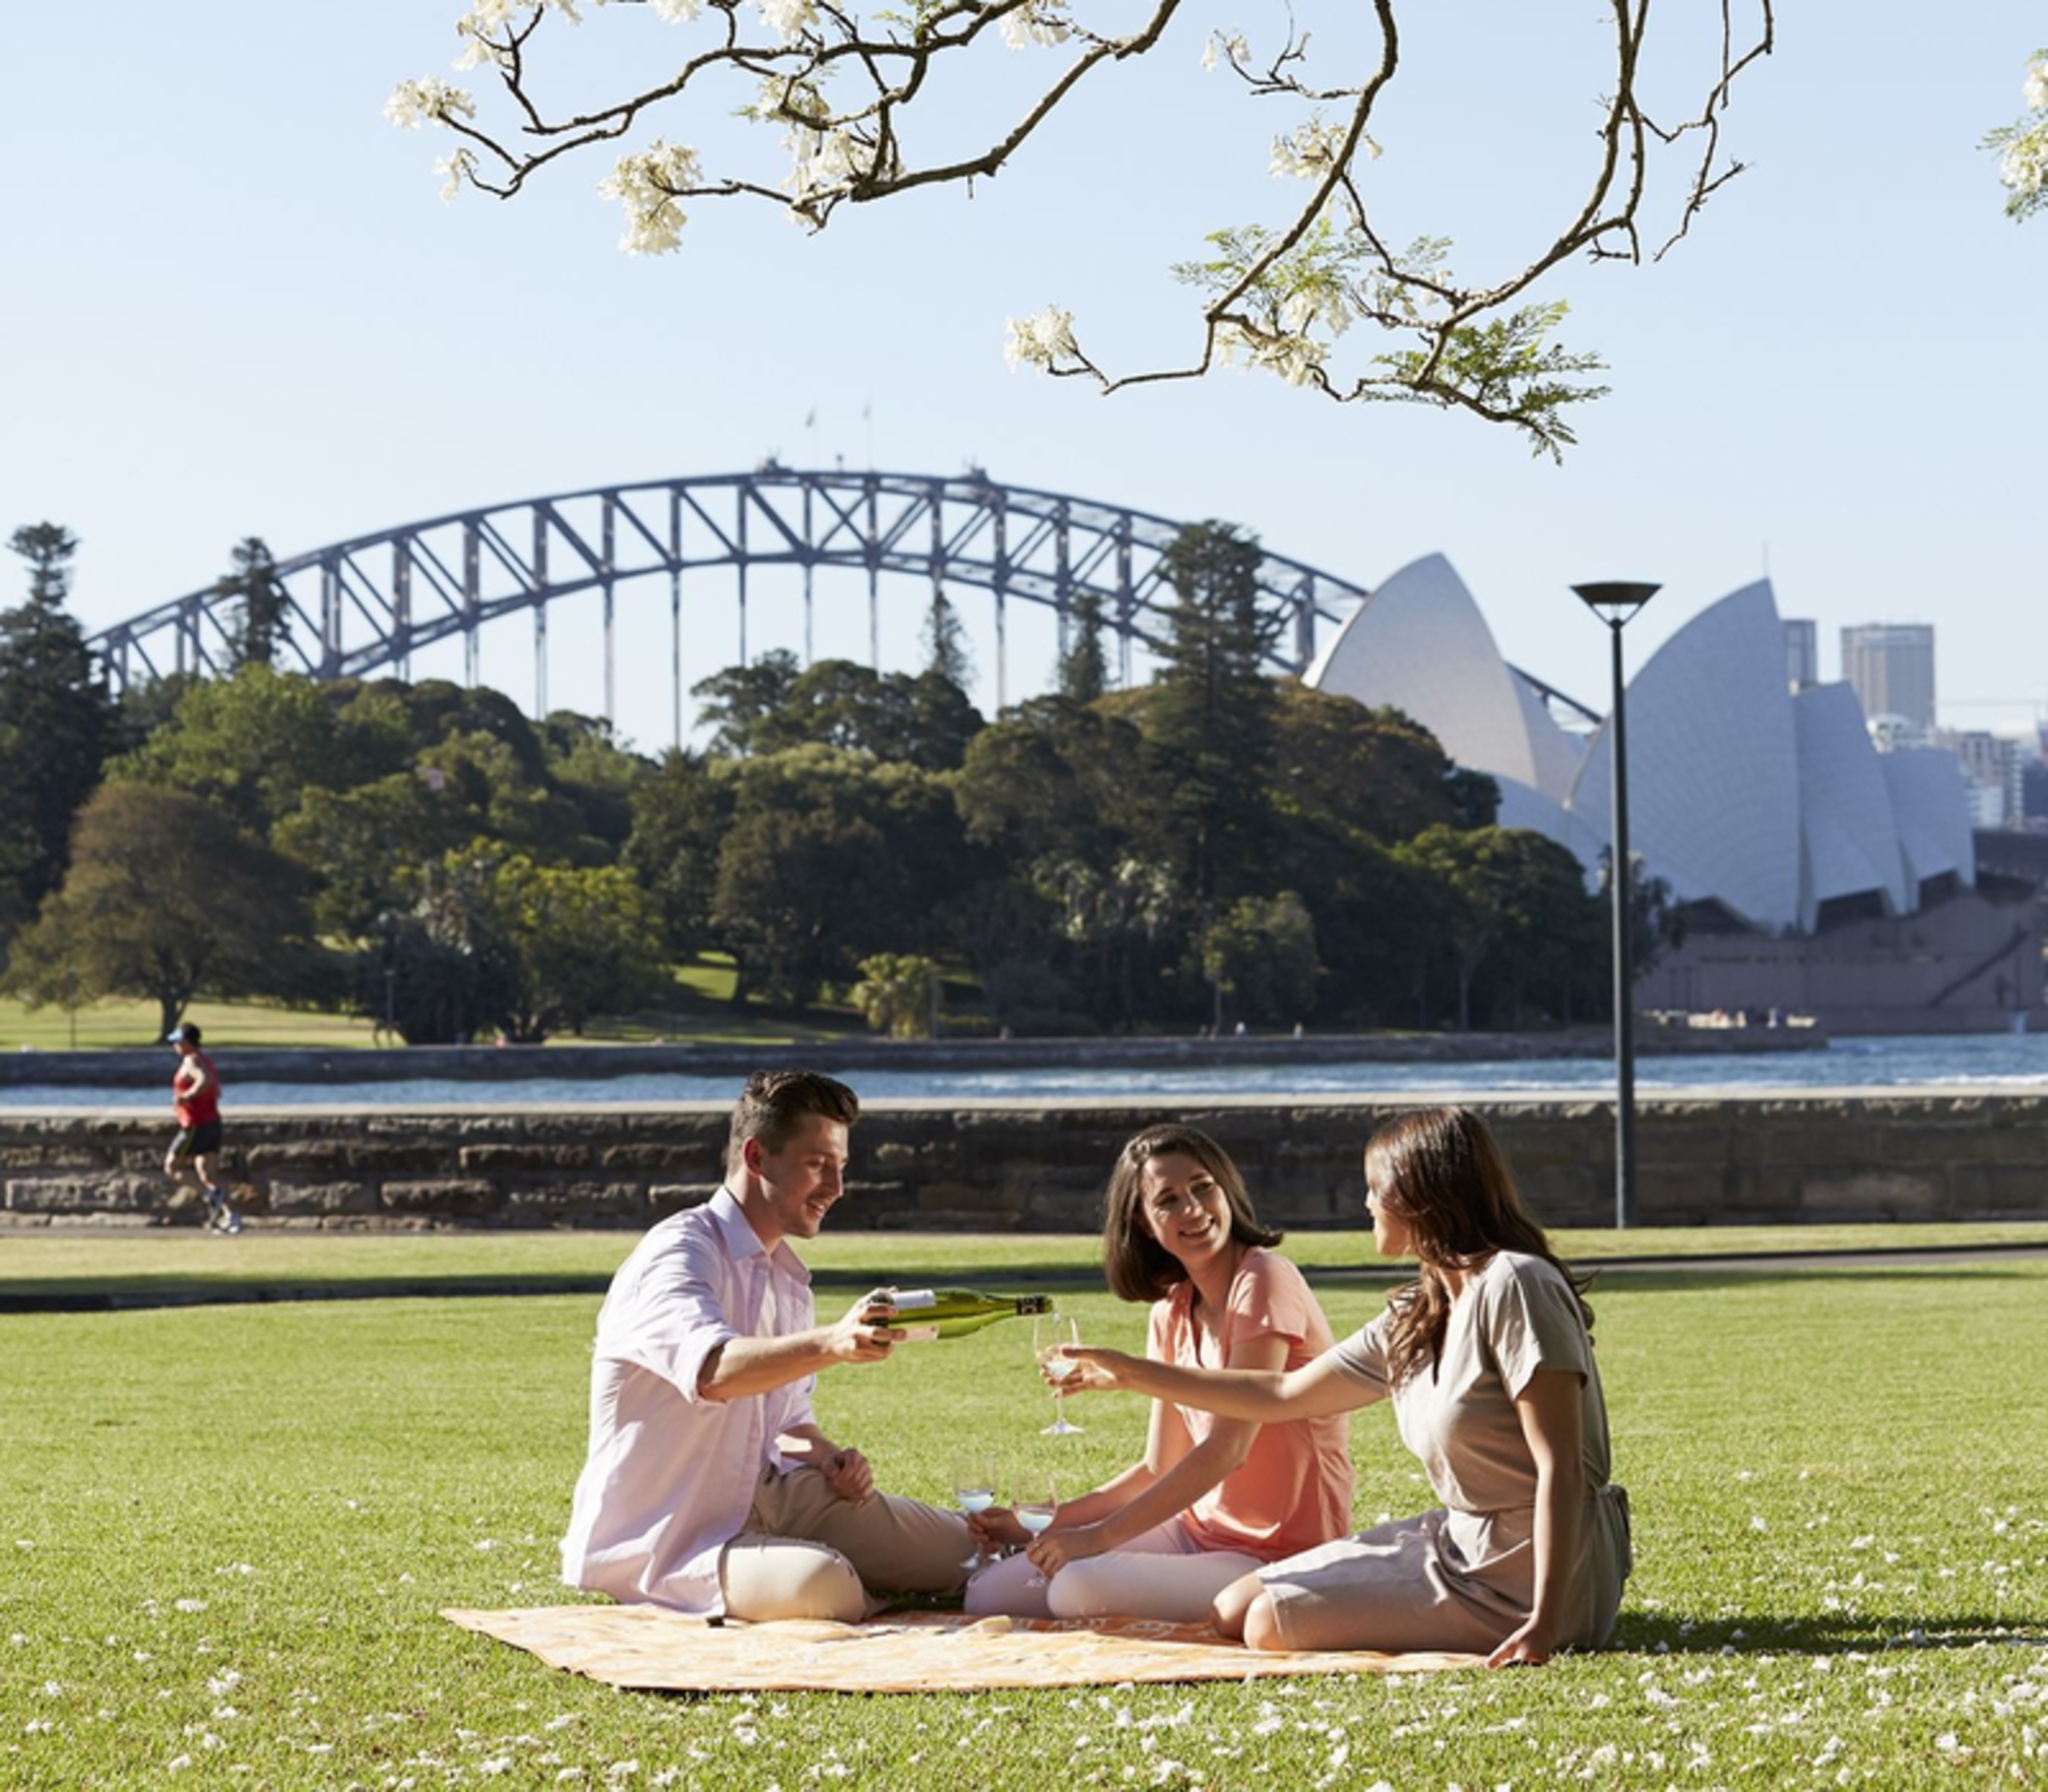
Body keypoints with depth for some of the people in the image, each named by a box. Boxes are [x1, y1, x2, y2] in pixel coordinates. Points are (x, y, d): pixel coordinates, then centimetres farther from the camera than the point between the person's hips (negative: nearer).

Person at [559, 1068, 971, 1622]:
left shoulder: (789, 1279, 11)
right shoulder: (679, 1253, -18)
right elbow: (713, 1370, -39)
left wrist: (829, 1458, -3)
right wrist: (831, 1343, -56)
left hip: (762, 1501, 7)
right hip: (659, 1548, -7)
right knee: (824, 1585, -32)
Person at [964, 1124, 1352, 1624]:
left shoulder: (1264, 1282, -15)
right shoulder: (1172, 1314, 11)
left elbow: (1228, 1449, -22)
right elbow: (1158, 1469, 14)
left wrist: (1100, 1536, -23)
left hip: (1280, 1559, -8)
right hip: (1197, 1532, 8)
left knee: (1081, 1588, -31)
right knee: (990, 1594, -4)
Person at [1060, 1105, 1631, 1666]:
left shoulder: (1511, 1286, -18)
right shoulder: (1416, 1317, 10)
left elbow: (1561, 1464, -23)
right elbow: (1284, 1394, 19)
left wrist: (1544, 1625, -29)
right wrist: (1133, 1375, 19)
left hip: (1526, 1575, -9)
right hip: (1460, 1540, 9)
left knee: (1272, 1625, -13)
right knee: (1233, 1610, 8)